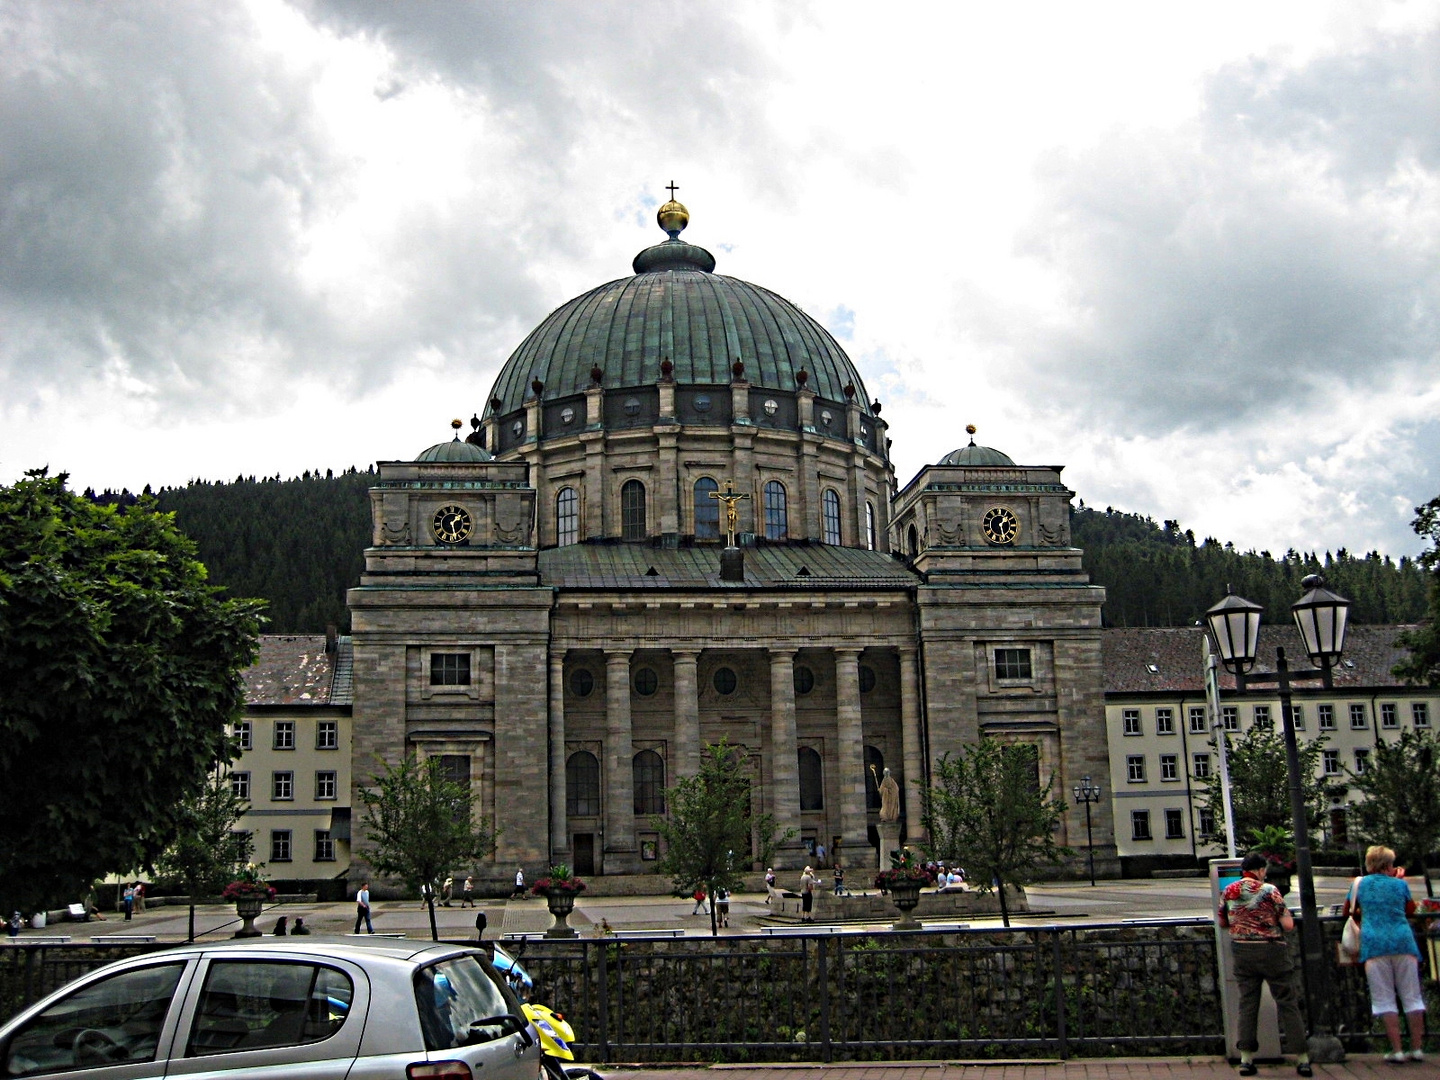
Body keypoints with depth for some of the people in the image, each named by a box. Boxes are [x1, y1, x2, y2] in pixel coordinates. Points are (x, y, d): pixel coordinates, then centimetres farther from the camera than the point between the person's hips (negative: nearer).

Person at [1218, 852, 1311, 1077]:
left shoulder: (1228, 891, 3)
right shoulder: (1269, 890, -11)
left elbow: (1223, 923, 15)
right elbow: (1288, 925, -12)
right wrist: (1283, 912, 9)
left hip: (1241, 952, 4)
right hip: (1271, 952, -4)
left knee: (1247, 1003, 9)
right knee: (1287, 1004, 3)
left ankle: (1246, 1058, 6)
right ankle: (1301, 1059, 5)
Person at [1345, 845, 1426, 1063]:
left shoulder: (1360, 884, 9)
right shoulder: (1399, 884, 7)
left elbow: (1348, 910, 20)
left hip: (1375, 945, 0)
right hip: (1403, 942, 1)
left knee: (1384, 999, 1)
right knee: (1412, 996, 9)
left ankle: (1396, 1050, -4)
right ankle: (1417, 1049, 10)